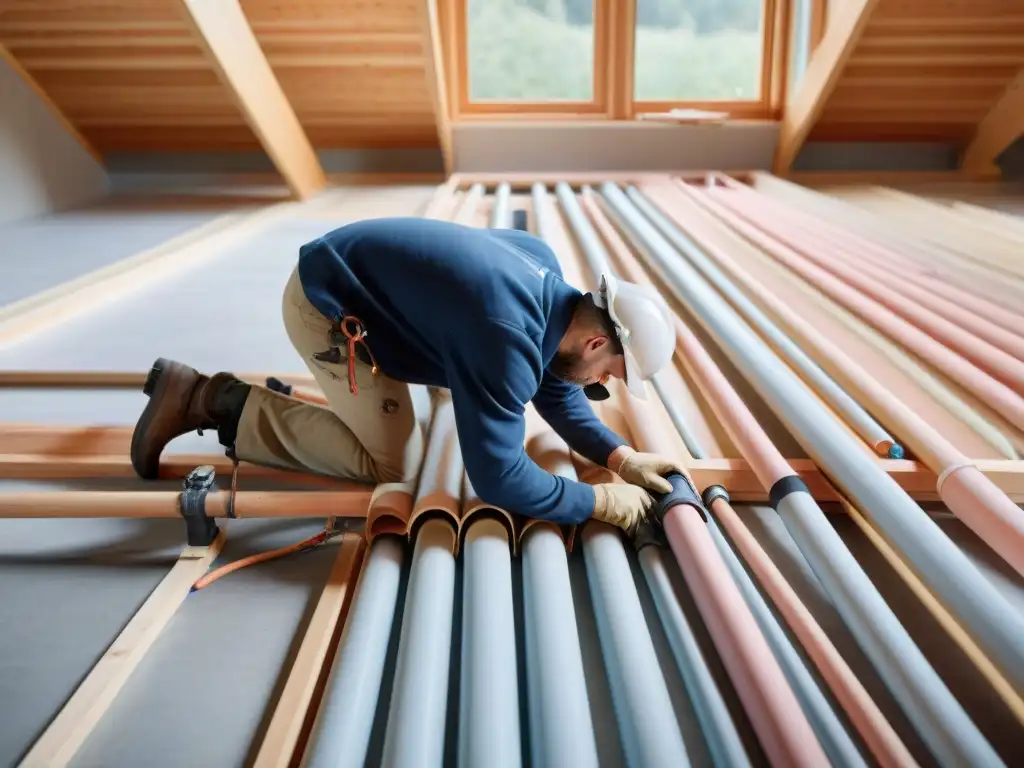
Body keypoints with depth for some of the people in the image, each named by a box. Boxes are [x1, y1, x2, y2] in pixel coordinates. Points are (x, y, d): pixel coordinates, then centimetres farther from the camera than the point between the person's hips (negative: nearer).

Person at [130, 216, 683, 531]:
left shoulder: (550, 289, -3)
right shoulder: (507, 337, -31)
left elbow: (555, 391, 8)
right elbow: (496, 476, -31)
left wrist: (620, 457, -2)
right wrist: (601, 502, -21)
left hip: (355, 288, 9)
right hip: (326, 305, -9)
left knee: (413, 422, 15)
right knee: (394, 463, -6)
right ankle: (216, 402, -3)